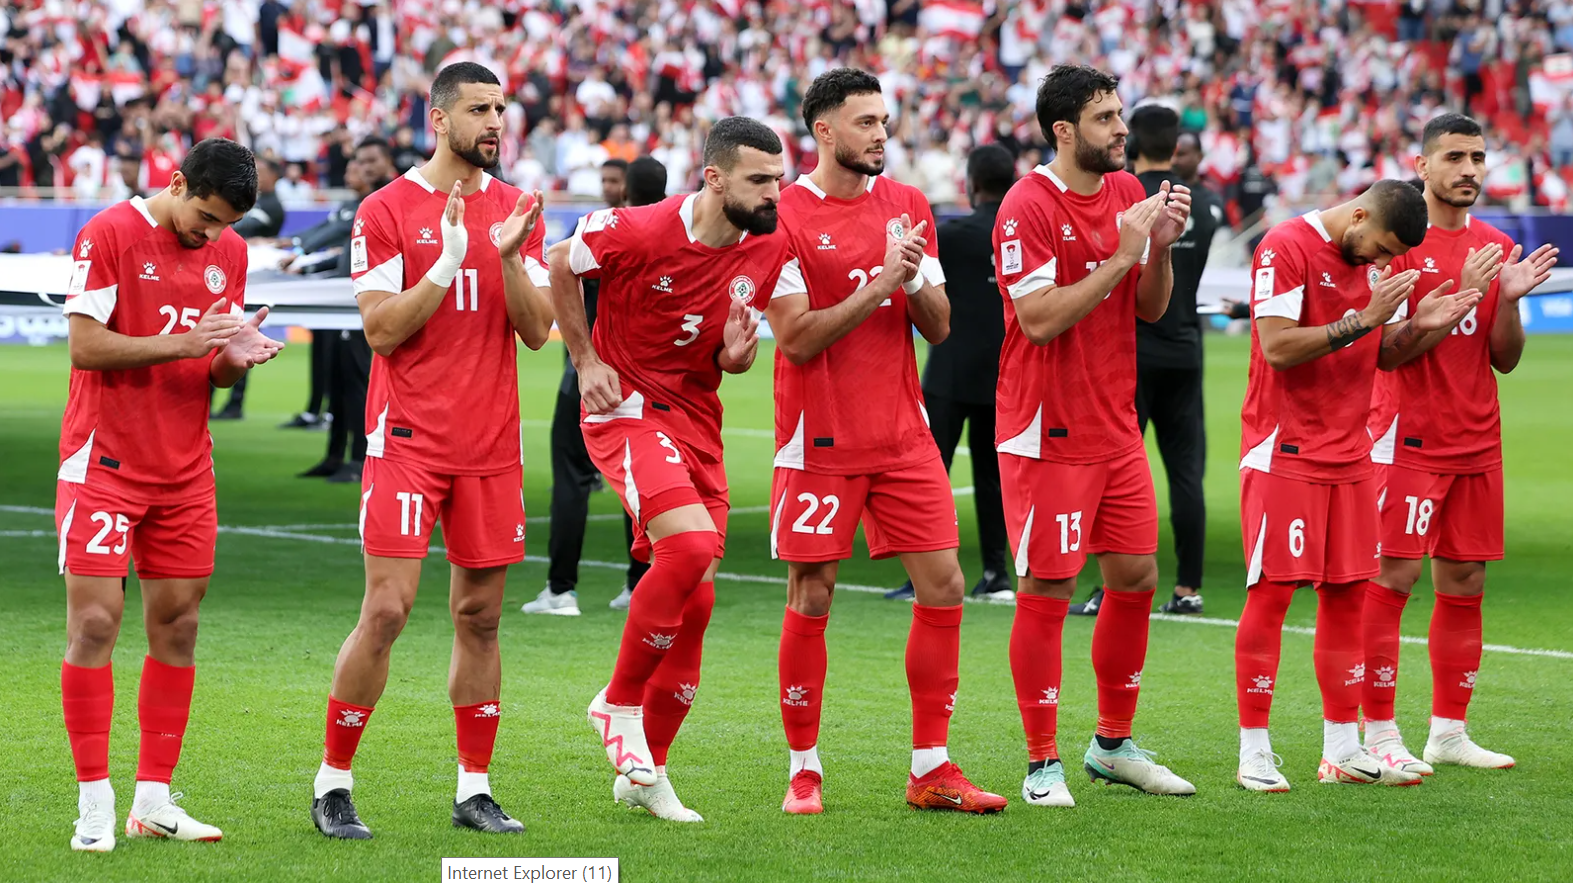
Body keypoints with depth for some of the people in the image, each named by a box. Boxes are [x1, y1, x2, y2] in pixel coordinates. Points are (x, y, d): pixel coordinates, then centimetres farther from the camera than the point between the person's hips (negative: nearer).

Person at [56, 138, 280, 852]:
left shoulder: (229, 252, 9)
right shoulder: (109, 235, -9)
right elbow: (85, 345, -15)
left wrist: (236, 356, -9)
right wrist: (181, 343, -22)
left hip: (185, 470, 6)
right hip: (104, 464, -6)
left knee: (176, 626, 4)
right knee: (94, 621, -8)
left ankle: (153, 799, 10)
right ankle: (94, 806, -4)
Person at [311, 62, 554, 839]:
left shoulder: (517, 213, 9)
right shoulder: (387, 212, -3)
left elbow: (536, 331, 4)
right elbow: (382, 330, -9)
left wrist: (510, 256, -12)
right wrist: (447, 264, -19)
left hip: (492, 446, 4)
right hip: (408, 440, -4)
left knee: (480, 614, 6)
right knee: (387, 608, -9)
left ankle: (474, 790, 13)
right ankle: (333, 784, 2)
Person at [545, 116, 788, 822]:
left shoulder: (768, 248, -1)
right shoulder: (639, 232, -18)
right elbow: (560, 268, 0)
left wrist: (737, 353, -12)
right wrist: (586, 360, -3)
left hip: (696, 420, 6)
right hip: (626, 411, -6)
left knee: (694, 602, 5)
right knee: (692, 543, -28)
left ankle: (643, 772, 20)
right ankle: (619, 704, -9)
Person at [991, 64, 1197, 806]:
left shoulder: (1126, 191, 9)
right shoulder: (1026, 207, -13)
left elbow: (1150, 308, 12)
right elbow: (1039, 317, -21)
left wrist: (1162, 245, -6)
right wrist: (1122, 256, -21)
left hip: (1117, 427, 7)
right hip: (1047, 432, -7)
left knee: (1136, 577, 9)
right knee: (1047, 591, -5)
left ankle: (1114, 745, 23)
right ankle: (1042, 766, 2)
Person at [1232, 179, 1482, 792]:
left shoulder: (1380, 260, 11)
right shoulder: (1286, 248, -12)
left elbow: (1384, 354, 15)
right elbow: (1278, 348, -19)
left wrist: (1419, 325, -4)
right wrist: (1361, 320, -22)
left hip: (1350, 454, 7)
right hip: (1284, 453, -7)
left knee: (1348, 593, 6)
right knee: (1272, 592, -6)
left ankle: (1342, 749, 11)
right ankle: (1254, 752, -1)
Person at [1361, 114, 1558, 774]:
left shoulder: (1496, 247, 13)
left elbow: (1505, 359, 12)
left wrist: (1509, 298, -6)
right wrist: (1463, 293, -19)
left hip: (1477, 444, 6)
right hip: (1408, 440, -6)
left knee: (1464, 584, 6)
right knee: (1391, 580, -7)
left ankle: (1449, 733, 13)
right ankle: (1378, 736, -4)